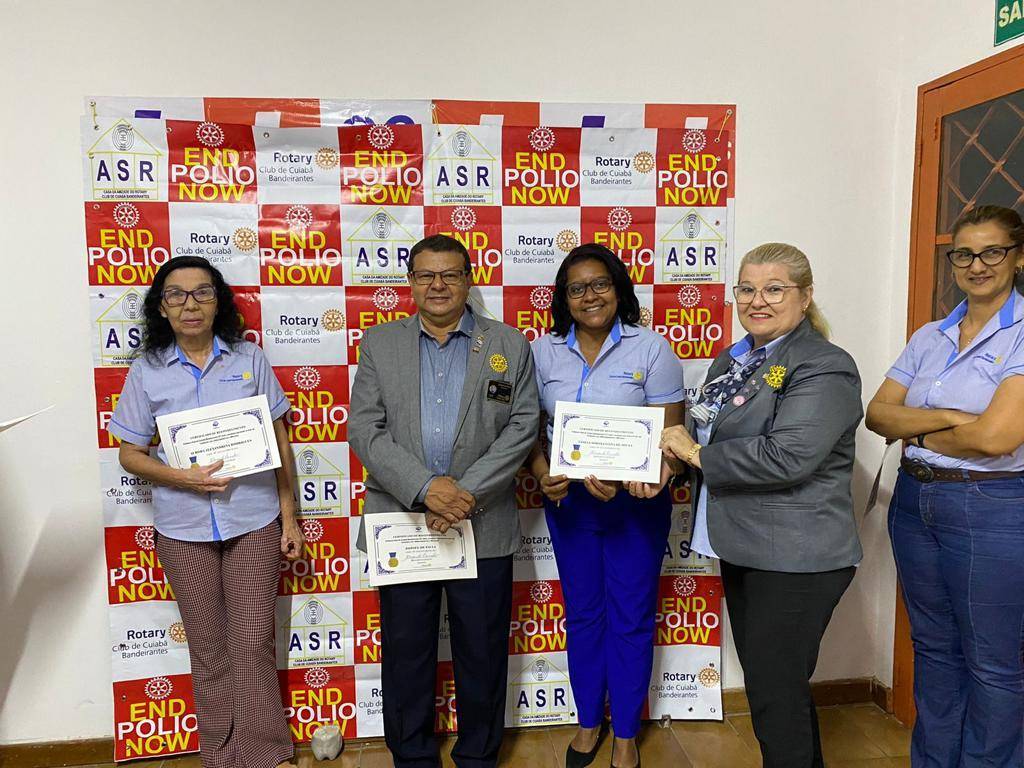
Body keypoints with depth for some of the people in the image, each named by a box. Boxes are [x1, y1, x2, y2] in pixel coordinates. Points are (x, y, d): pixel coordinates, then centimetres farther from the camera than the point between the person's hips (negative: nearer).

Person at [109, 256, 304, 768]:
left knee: (253, 644, 4)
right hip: (184, 530, 1)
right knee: (208, 650, 13)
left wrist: (289, 517, 0)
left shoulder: (249, 358, -1)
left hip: (254, 522, -1)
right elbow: (129, 453, 5)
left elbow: (279, 440, 2)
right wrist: (181, 478, -15)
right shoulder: (147, 370, 0)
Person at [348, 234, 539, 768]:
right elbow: (364, 429, -3)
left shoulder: (510, 344, 3)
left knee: (482, 651, 12)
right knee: (405, 650, 13)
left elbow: (522, 427, -4)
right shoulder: (379, 344, 5)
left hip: (483, 524, 0)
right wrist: (425, 488, -16)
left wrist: (468, 492, -14)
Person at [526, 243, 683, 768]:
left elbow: (670, 435, -9)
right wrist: (542, 474, -16)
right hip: (567, 501, 3)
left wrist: (622, 480, -24)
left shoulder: (651, 349, -8)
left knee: (631, 617, 9)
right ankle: (588, 722, 37)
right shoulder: (544, 351, 0)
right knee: (582, 613, 16)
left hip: (636, 503, -2)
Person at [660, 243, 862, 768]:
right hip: (742, 547, 9)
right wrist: (671, 454, -5)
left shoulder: (824, 368, -15)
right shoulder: (734, 359, 11)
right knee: (765, 681, 22)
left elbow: (786, 457, -27)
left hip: (795, 560, -9)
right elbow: (712, 433, 16)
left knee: (776, 692, 3)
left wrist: (695, 453, -17)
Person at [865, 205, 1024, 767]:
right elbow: (877, 413, 0)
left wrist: (914, 430, -7)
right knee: (933, 648, 19)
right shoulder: (930, 337, 8)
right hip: (914, 501, 6)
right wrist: (944, 418, -17)